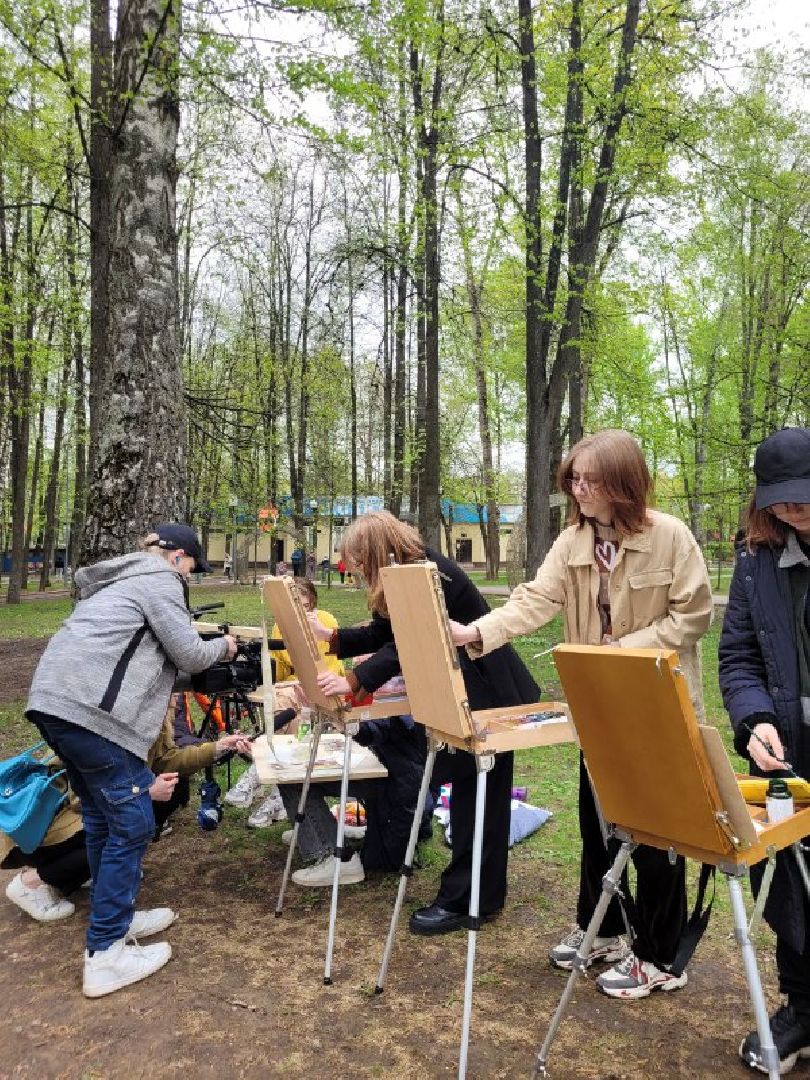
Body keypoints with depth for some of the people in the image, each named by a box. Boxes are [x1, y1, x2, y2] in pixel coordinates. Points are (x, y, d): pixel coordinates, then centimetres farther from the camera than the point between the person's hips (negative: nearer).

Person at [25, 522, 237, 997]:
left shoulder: (122, 579, 26)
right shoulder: (160, 581, -2)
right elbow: (189, 655, -5)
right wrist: (224, 646, 14)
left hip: (55, 699, 10)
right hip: (89, 707, -10)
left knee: (102, 817, 20)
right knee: (132, 823, -3)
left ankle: (115, 917, 32)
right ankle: (105, 956, 3)